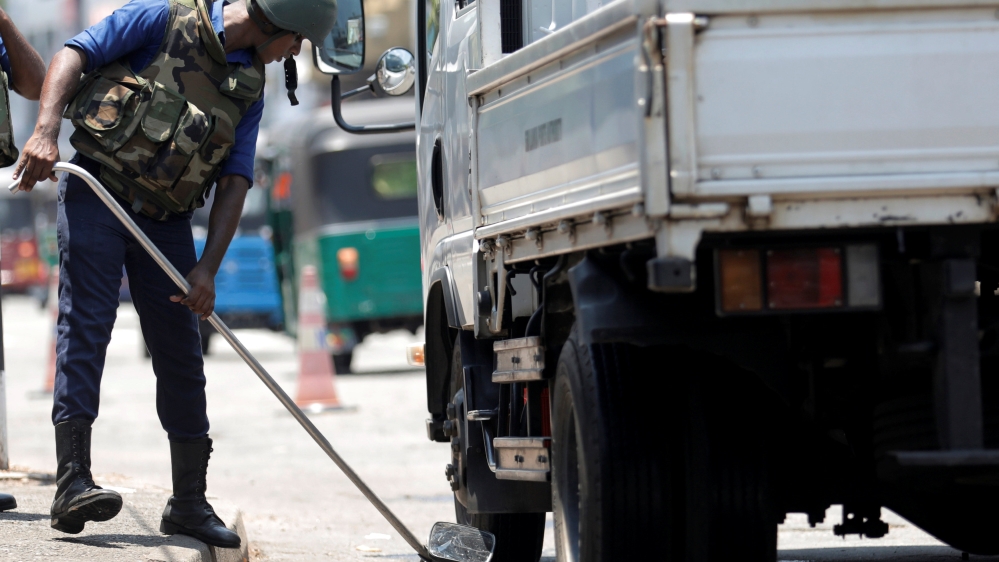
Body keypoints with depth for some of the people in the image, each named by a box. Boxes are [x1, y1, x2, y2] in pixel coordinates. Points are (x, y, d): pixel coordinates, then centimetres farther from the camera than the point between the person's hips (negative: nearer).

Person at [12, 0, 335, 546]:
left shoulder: (250, 88, 9)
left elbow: (235, 182, 4)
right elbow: (73, 55, -11)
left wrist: (207, 267, -8)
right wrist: (46, 131, -27)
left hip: (166, 220, 6)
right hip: (96, 195, -6)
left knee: (181, 353, 6)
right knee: (85, 325, -14)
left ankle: (188, 502, 15)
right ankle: (72, 484, -20)